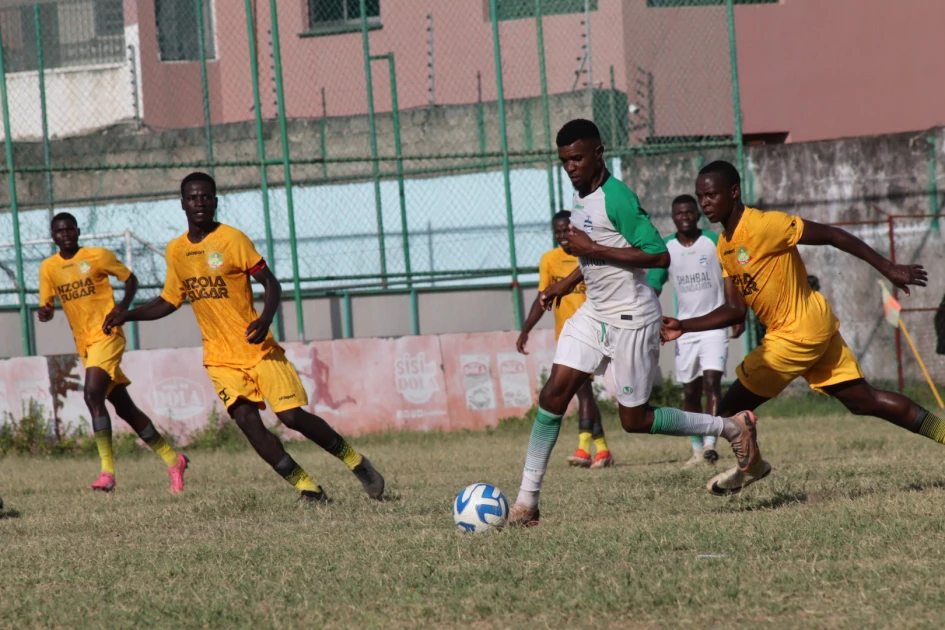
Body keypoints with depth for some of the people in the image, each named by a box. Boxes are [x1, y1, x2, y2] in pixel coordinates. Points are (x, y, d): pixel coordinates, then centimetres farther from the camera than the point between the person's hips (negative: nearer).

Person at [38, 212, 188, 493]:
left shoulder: (99, 256, -5)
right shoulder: (48, 268, 7)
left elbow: (130, 279, 5)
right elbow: (47, 305, 9)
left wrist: (124, 305, -13)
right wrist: (44, 313, -15)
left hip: (106, 336, -6)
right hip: (84, 344, 6)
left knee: (92, 395, -25)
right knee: (125, 408, 10)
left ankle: (107, 470, -25)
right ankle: (172, 459, 22)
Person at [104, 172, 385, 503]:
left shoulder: (232, 239, -9)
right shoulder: (175, 251, 6)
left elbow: (270, 283, -9)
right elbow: (170, 301, 19)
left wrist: (265, 319, -26)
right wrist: (127, 315, 7)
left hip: (258, 349, -4)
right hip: (220, 357, 4)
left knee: (292, 416, -9)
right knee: (247, 421, -14)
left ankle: (355, 460, 12)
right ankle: (307, 487, -5)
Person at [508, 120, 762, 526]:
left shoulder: (617, 198, -20)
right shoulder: (581, 196, 9)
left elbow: (659, 255, -26)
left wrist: (592, 249, -24)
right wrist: (568, 283, 18)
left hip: (631, 318, -8)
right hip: (594, 313, 8)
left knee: (635, 420, 1)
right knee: (553, 395, -5)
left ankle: (731, 428, 19)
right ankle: (527, 500, -5)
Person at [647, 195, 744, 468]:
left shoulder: (715, 243, -3)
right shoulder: (665, 249, 2)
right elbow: (653, 287, 6)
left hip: (715, 325, -3)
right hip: (685, 330, 3)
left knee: (711, 381, -18)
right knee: (690, 392, 6)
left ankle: (711, 443, -25)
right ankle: (697, 449, 15)